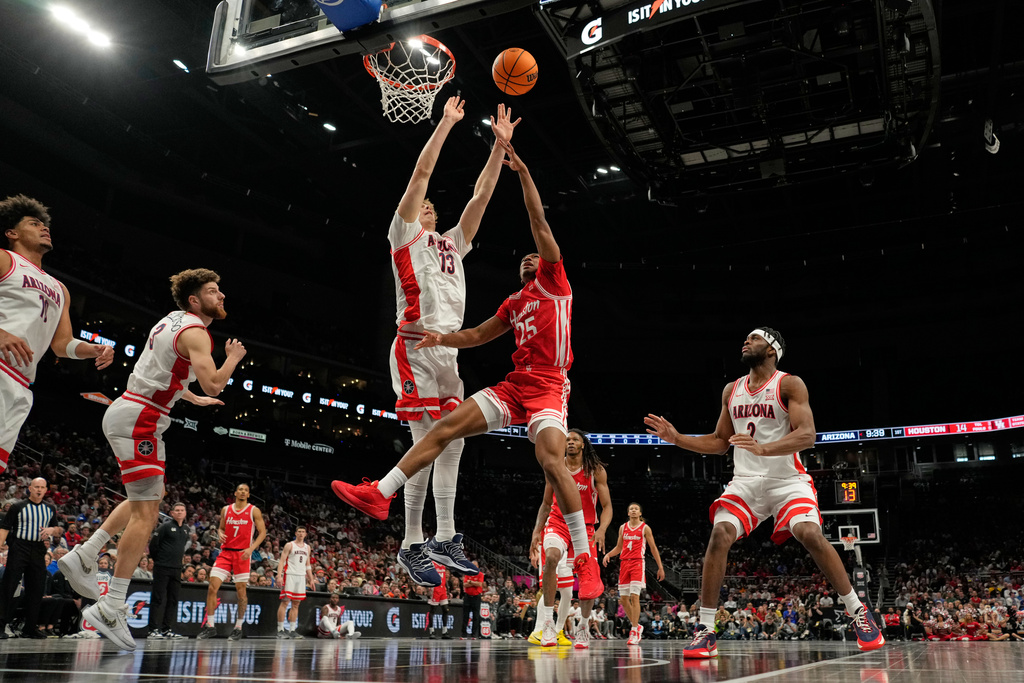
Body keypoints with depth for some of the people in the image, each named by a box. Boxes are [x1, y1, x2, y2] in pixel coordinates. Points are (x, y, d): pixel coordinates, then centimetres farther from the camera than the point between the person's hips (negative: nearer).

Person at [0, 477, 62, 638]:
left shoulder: (50, 509, 14)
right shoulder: (18, 507, 1)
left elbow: (59, 530, 19)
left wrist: (52, 530, -3)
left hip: (38, 551, 4)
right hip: (18, 548, -4)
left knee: (36, 589, 5)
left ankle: (30, 628, 13)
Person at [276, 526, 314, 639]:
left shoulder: (307, 547, 16)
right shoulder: (289, 545, -1)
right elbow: (282, 561, -6)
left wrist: (311, 579, 15)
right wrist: (279, 576, -17)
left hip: (302, 577, 5)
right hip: (290, 575, -5)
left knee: (296, 604, 5)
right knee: (285, 602, -7)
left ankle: (293, 630, 8)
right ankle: (280, 630, -3)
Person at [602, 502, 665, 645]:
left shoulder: (645, 528, 3)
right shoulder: (623, 528, 13)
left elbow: (653, 548, 5)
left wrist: (660, 567, 1)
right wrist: (608, 554, 0)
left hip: (638, 563, -5)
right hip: (624, 563, 5)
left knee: (634, 596, -15)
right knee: (624, 598, 3)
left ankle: (635, 632, -10)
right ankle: (637, 626, 19)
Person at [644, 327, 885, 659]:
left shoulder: (790, 384, -6)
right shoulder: (731, 390, 11)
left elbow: (807, 435, -19)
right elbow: (720, 441, 18)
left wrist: (764, 448, -35)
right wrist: (676, 438, 5)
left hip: (787, 478, -3)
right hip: (745, 480, 4)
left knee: (811, 534, -25)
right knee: (720, 534, -18)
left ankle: (858, 613, -2)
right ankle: (705, 632, -13)